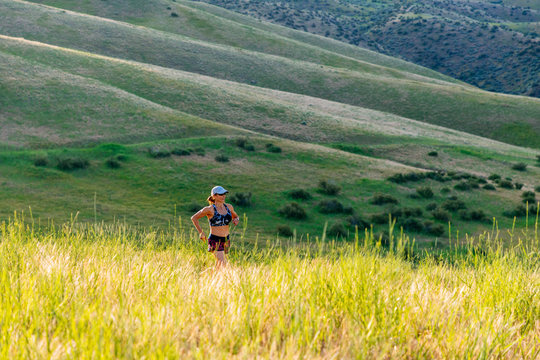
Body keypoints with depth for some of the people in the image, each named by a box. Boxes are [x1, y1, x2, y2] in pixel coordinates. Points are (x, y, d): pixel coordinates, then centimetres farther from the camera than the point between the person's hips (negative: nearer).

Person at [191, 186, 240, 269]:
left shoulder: (229, 207, 5)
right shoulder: (210, 209, -10)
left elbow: (236, 216, 25)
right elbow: (194, 218, -1)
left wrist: (236, 220, 0)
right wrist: (201, 232, -4)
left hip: (226, 240, 6)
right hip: (215, 240, -6)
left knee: (219, 264, 12)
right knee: (223, 262, -19)